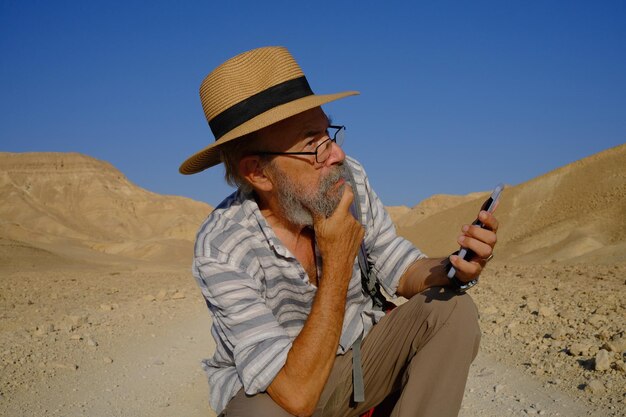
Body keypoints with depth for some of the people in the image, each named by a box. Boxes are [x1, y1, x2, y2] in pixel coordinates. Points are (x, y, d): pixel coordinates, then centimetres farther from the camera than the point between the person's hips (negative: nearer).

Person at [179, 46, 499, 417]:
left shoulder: (349, 179, -14)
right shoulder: (222, 250, -29)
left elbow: (402, 271, -2)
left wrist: (452, 269, -25)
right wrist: (339, 261, -34)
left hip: (358, 357, 5)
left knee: (452, 309, -15)